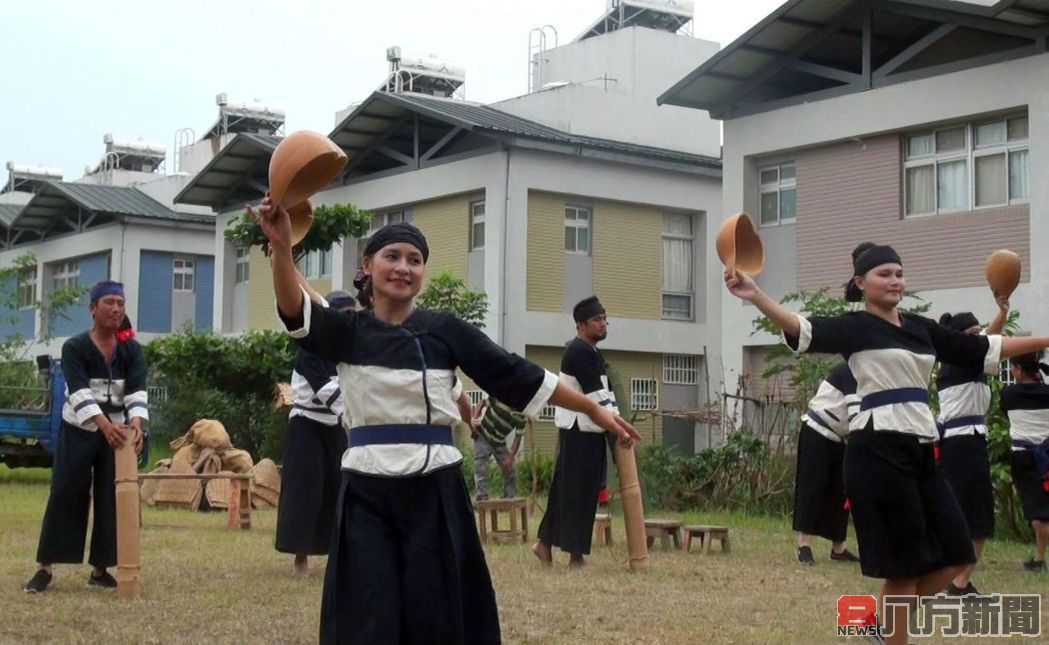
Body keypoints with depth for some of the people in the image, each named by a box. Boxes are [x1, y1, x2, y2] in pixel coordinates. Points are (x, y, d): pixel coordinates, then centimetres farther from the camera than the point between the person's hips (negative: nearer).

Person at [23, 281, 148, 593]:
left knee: (112, 499, 2)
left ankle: (99, 570, 11)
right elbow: (79, 391, -24)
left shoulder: (132, 350, -1)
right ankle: (46, 568, 4)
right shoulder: (74, 347, -10)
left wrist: (136, 424, -35)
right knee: (65, 495, -4)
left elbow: (137, 390, -14)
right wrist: (104, 425, -39)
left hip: (118, 431, 3)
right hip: (78, 432, -3)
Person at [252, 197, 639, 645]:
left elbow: (517, 376, 4)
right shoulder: (347, 331, 3)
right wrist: (282, 246, -36)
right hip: (368, 493, 0)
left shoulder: (445, 331, 3)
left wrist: (594, 409, 3)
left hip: (434, 491, 0)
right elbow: (296, 312, -17)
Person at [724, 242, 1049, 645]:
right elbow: (804, 331, -22)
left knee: (953, 555, 7)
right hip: (880, 449, -7)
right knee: (905, 563, -1)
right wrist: (756, 295, -39)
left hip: (920, 449, 7)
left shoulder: (921, 328, 15)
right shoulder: (855, 326, -5)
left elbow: (983, 350, 22)